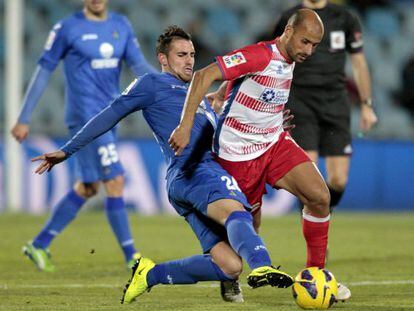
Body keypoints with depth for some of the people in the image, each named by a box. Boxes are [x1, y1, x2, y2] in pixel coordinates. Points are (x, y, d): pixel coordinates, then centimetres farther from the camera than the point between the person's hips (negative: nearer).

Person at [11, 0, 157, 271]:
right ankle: (131, 257, -7)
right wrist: (24, 119, 0)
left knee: (88, 187, 12)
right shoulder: (68, 28, -5)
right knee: (115, 182, -12)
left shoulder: (121, 25, 10)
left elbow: (140, 66, 5)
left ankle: (39, 245, 24)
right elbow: (44, 71, -1)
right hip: (85, 116, -7)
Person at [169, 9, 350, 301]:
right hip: (239, 153, -7)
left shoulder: (289, 61, 5)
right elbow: (204, 75, -28)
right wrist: (185, 126, -32)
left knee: (319, 196, -11)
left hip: (275, 142, 7)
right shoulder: (260, 55, -23)